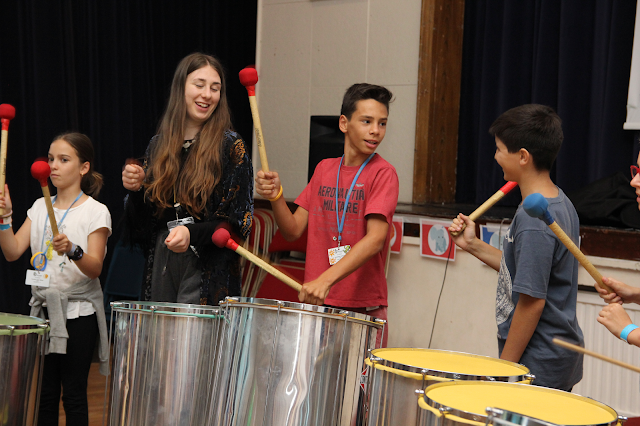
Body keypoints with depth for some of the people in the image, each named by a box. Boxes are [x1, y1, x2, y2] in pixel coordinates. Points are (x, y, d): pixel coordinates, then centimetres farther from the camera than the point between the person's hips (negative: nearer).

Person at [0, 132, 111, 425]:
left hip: (78, 313, -5)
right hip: (43, 309, 5)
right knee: (44, 392, 8)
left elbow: (95, 268, -16)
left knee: (73, 393, -1)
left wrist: (72, 250, -34)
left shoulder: (95, 212, -8)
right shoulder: (40, 207, 8)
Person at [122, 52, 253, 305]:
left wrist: (193, 234, -22)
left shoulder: (231, 147, -4)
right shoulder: (158, 145, 10)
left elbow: (239, 221, -8)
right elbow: (141, 222, 13)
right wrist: (136, 189, -6)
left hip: (207, 271, -4)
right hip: (160, 266, 4)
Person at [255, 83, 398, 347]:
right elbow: (293, 230, 8)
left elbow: (376, 238, -19)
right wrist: (275, 196, -11)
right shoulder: (324, 169, 11)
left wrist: (326, 279, -30)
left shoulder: (383, 173, -6)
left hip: (363, 308, -4)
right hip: (315, 304, 4)